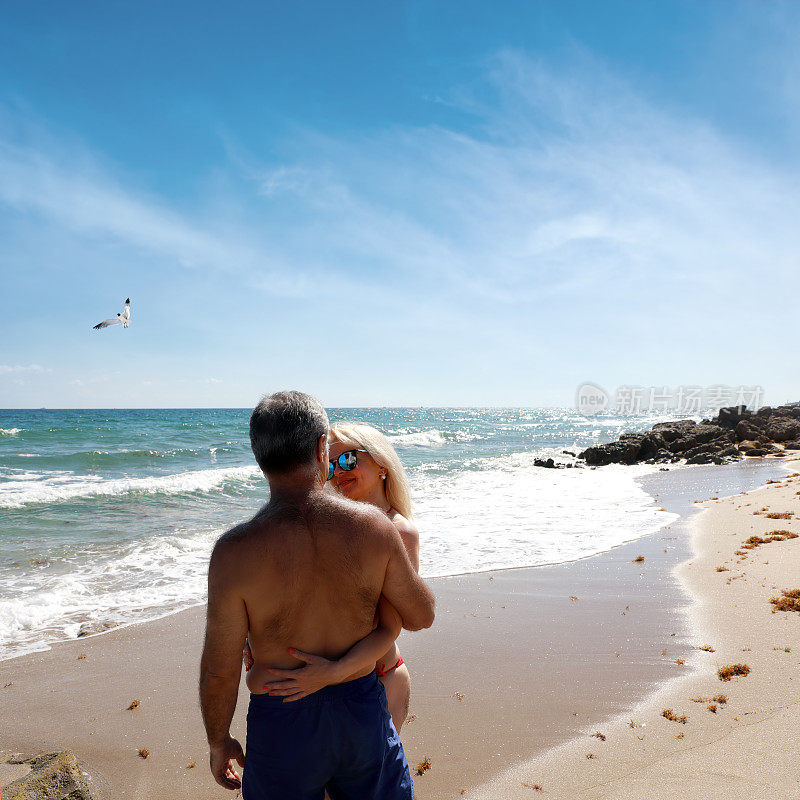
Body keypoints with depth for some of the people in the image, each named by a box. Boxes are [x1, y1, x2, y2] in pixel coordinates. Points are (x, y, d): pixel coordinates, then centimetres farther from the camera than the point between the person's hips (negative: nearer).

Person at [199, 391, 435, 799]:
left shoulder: (234, 553, -23)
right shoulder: (373, 525, -18)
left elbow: (219, 673, -14)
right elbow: (421, 616, -5)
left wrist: (218, 742, 5)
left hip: (283, 724, -1)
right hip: (363, 710, 2)